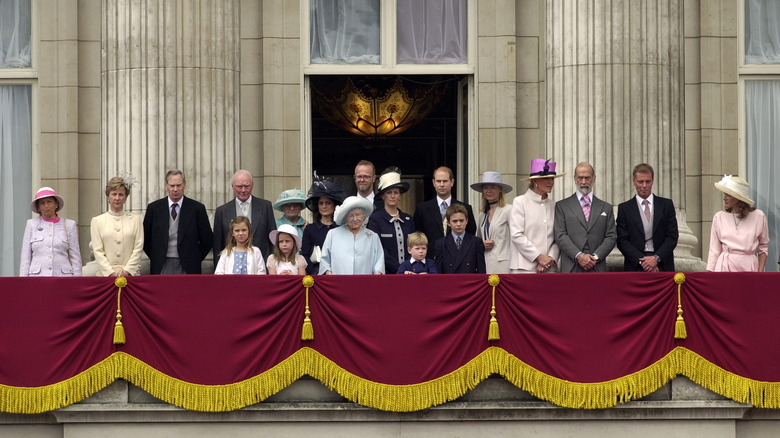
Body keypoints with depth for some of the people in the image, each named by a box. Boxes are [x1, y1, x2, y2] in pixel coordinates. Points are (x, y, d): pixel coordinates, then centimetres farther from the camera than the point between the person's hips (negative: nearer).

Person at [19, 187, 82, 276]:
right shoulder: (31, 224, 9)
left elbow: (75, 257, 8)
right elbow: (25, 258, 8)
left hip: (62, 276, 0)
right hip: (37, 277, 0)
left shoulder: (69, 225, 8)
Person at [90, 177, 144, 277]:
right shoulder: (97, 221, 10)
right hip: (105, 275, 0)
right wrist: (110, 272, -8)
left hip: (130, 273, 0)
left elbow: (138, 248, 5)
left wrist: (127, 271, -7)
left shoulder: (135, 219, 11)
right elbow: (97, 251, 3)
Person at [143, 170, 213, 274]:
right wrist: (155, 258, 8)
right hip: (161, 267, 1)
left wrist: (195, 259, 4)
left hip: (187, 268, -1)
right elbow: (146, 238, 13)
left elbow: (207, 240, 6)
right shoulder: (153, 208, 6)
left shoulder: (197, 208, 2)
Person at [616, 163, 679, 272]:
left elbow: (672, 236, 5)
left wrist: (656, 258, -9)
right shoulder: (624, 208, 8)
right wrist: (641, 260, -10)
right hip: (635, 267, -1)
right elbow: (622, 241, 2)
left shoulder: (666, 205, 10)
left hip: (663, 267, 1)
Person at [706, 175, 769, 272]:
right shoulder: (719, 217, 6)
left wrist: (760, 271, -1)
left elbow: (763, 248, 10)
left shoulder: (758, 216, 4)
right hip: (725, 267, 1)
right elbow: (714, 250, 8)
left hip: (748, 267, 0)